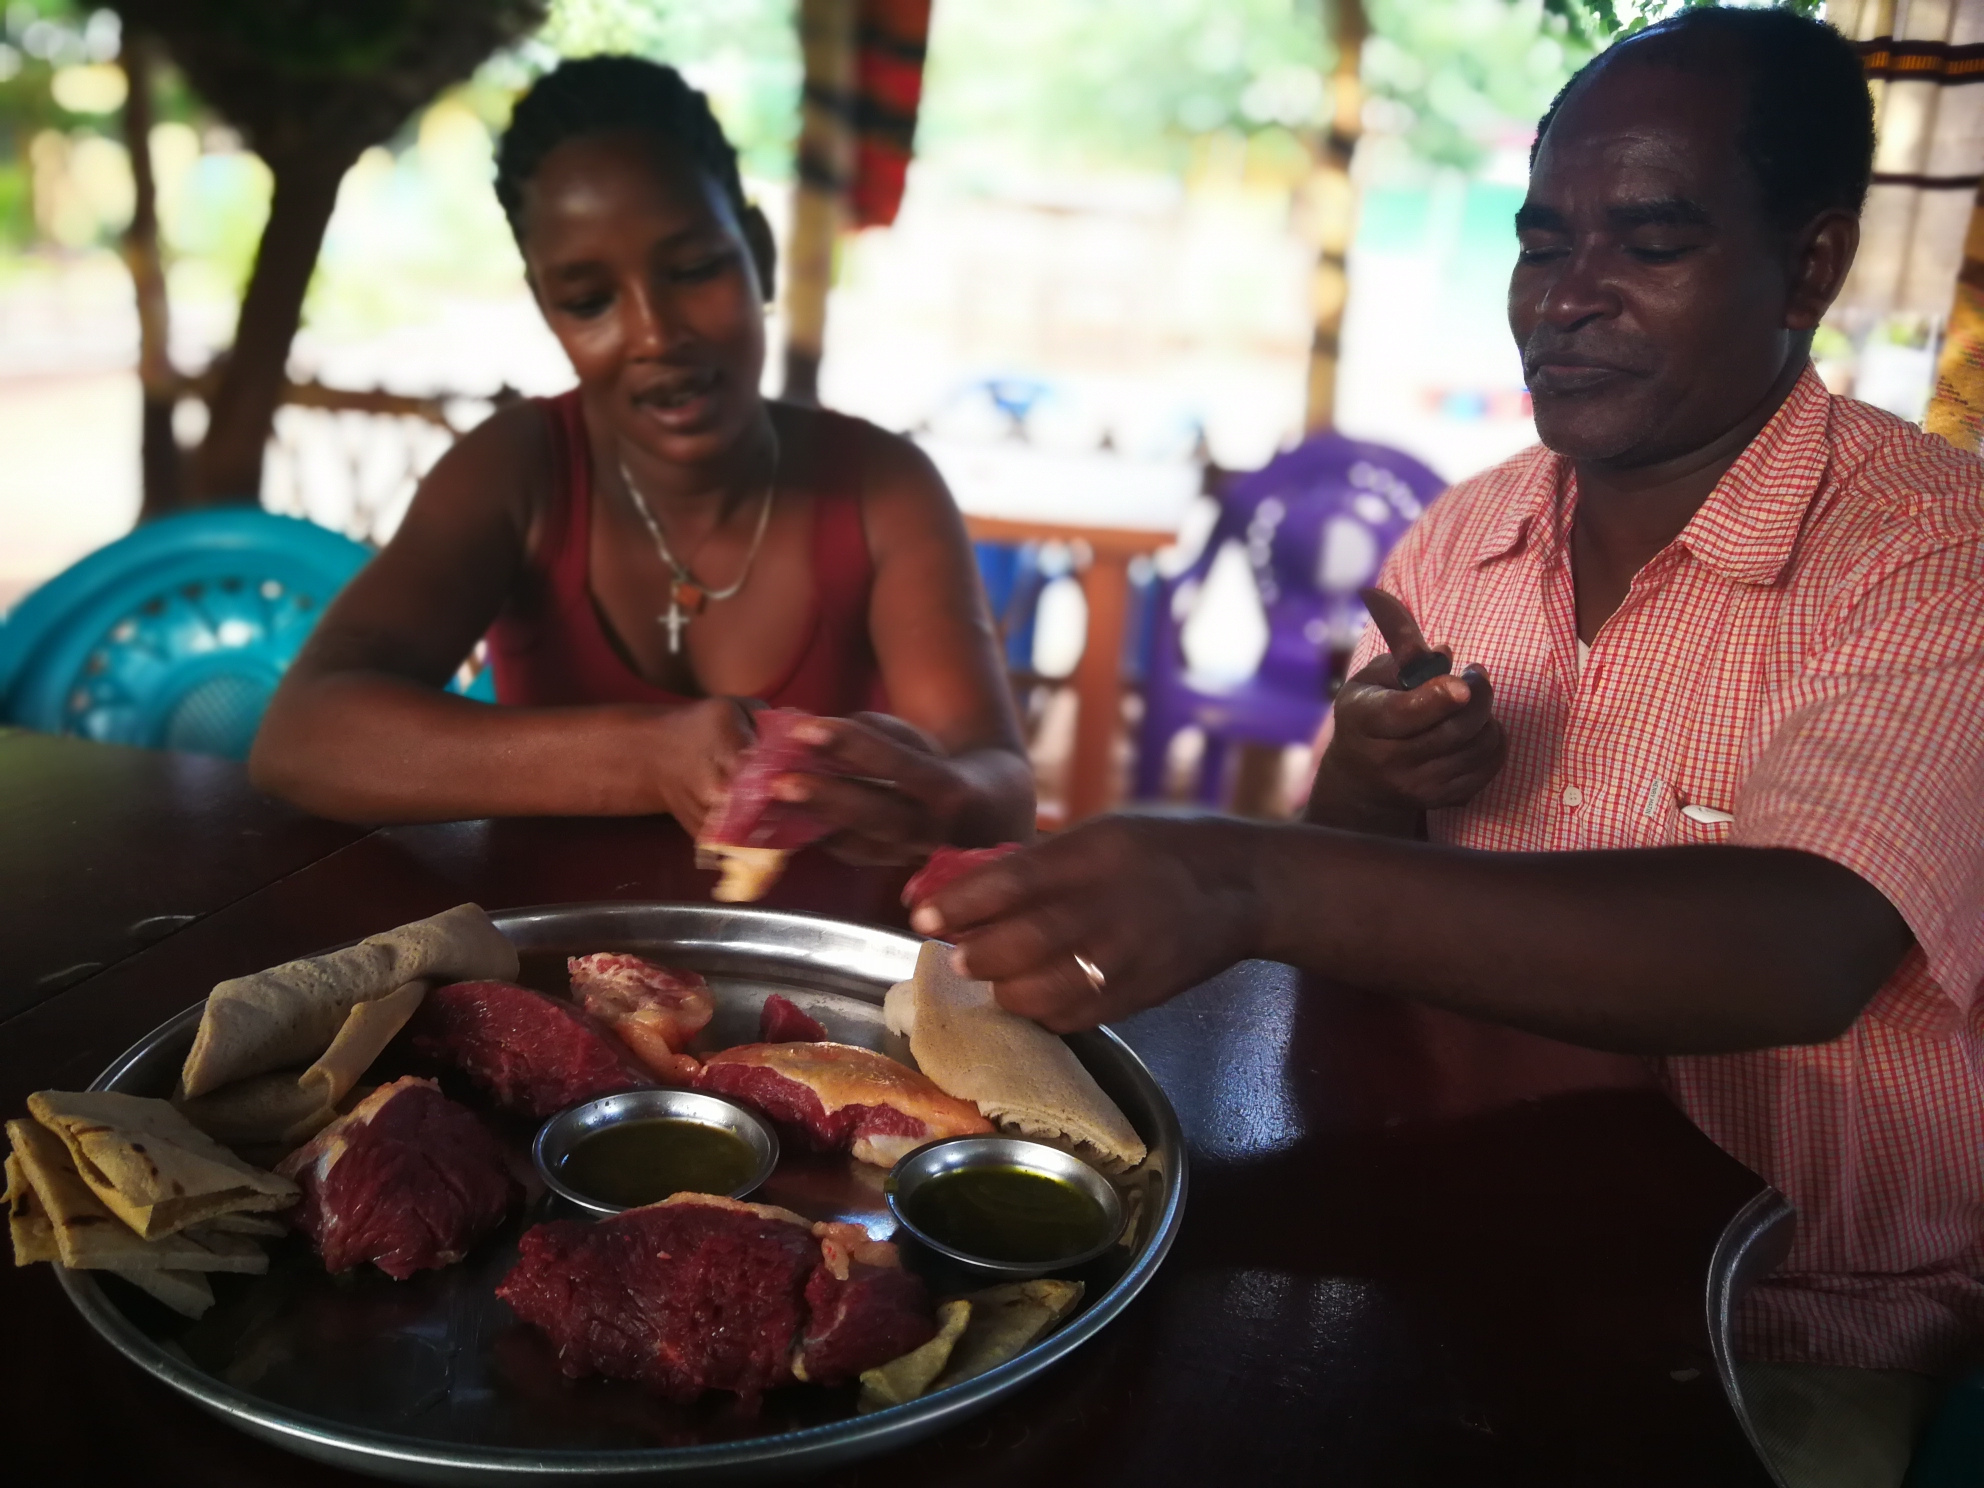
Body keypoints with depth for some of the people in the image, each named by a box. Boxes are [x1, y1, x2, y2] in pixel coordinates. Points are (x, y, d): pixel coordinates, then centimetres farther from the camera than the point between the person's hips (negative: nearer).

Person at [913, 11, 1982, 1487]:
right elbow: (1348, 904, 8)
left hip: (1802, 1355, -4)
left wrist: (1260, 883, -42)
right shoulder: (1457, 537, 3)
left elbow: (1800, 950, -31)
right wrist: (1365, 784, -16)